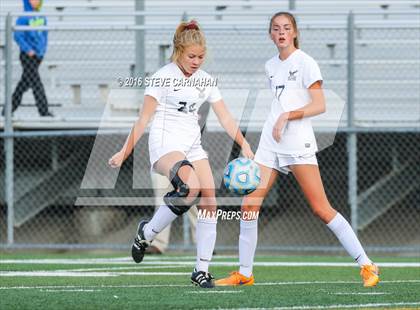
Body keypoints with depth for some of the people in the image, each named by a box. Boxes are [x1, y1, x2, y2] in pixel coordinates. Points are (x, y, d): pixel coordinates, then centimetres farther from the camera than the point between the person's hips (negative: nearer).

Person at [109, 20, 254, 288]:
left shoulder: (206, 81, 10)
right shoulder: (162, 77, -6)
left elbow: (225, 118, 10)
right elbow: (144, 118, -6)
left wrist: (245, 145, -1)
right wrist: (125, 152, -11)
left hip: (193, 145, 6)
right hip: (165, 144, -6)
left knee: (210, 204, -6)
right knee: (191, 188, -32)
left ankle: (202, 270, 2)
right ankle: (147, 232, -11)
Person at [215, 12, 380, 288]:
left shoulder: (304, 62, -4)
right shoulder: (271, 66, 16)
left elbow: (319, 105, -11)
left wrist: (287, 116, -19)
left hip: (298, 144, -7)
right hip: (270, 143, 7)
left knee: (321, 208, -12)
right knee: (249, 205, -2)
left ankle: (367, 266, -7)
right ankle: (244, 273, 8)